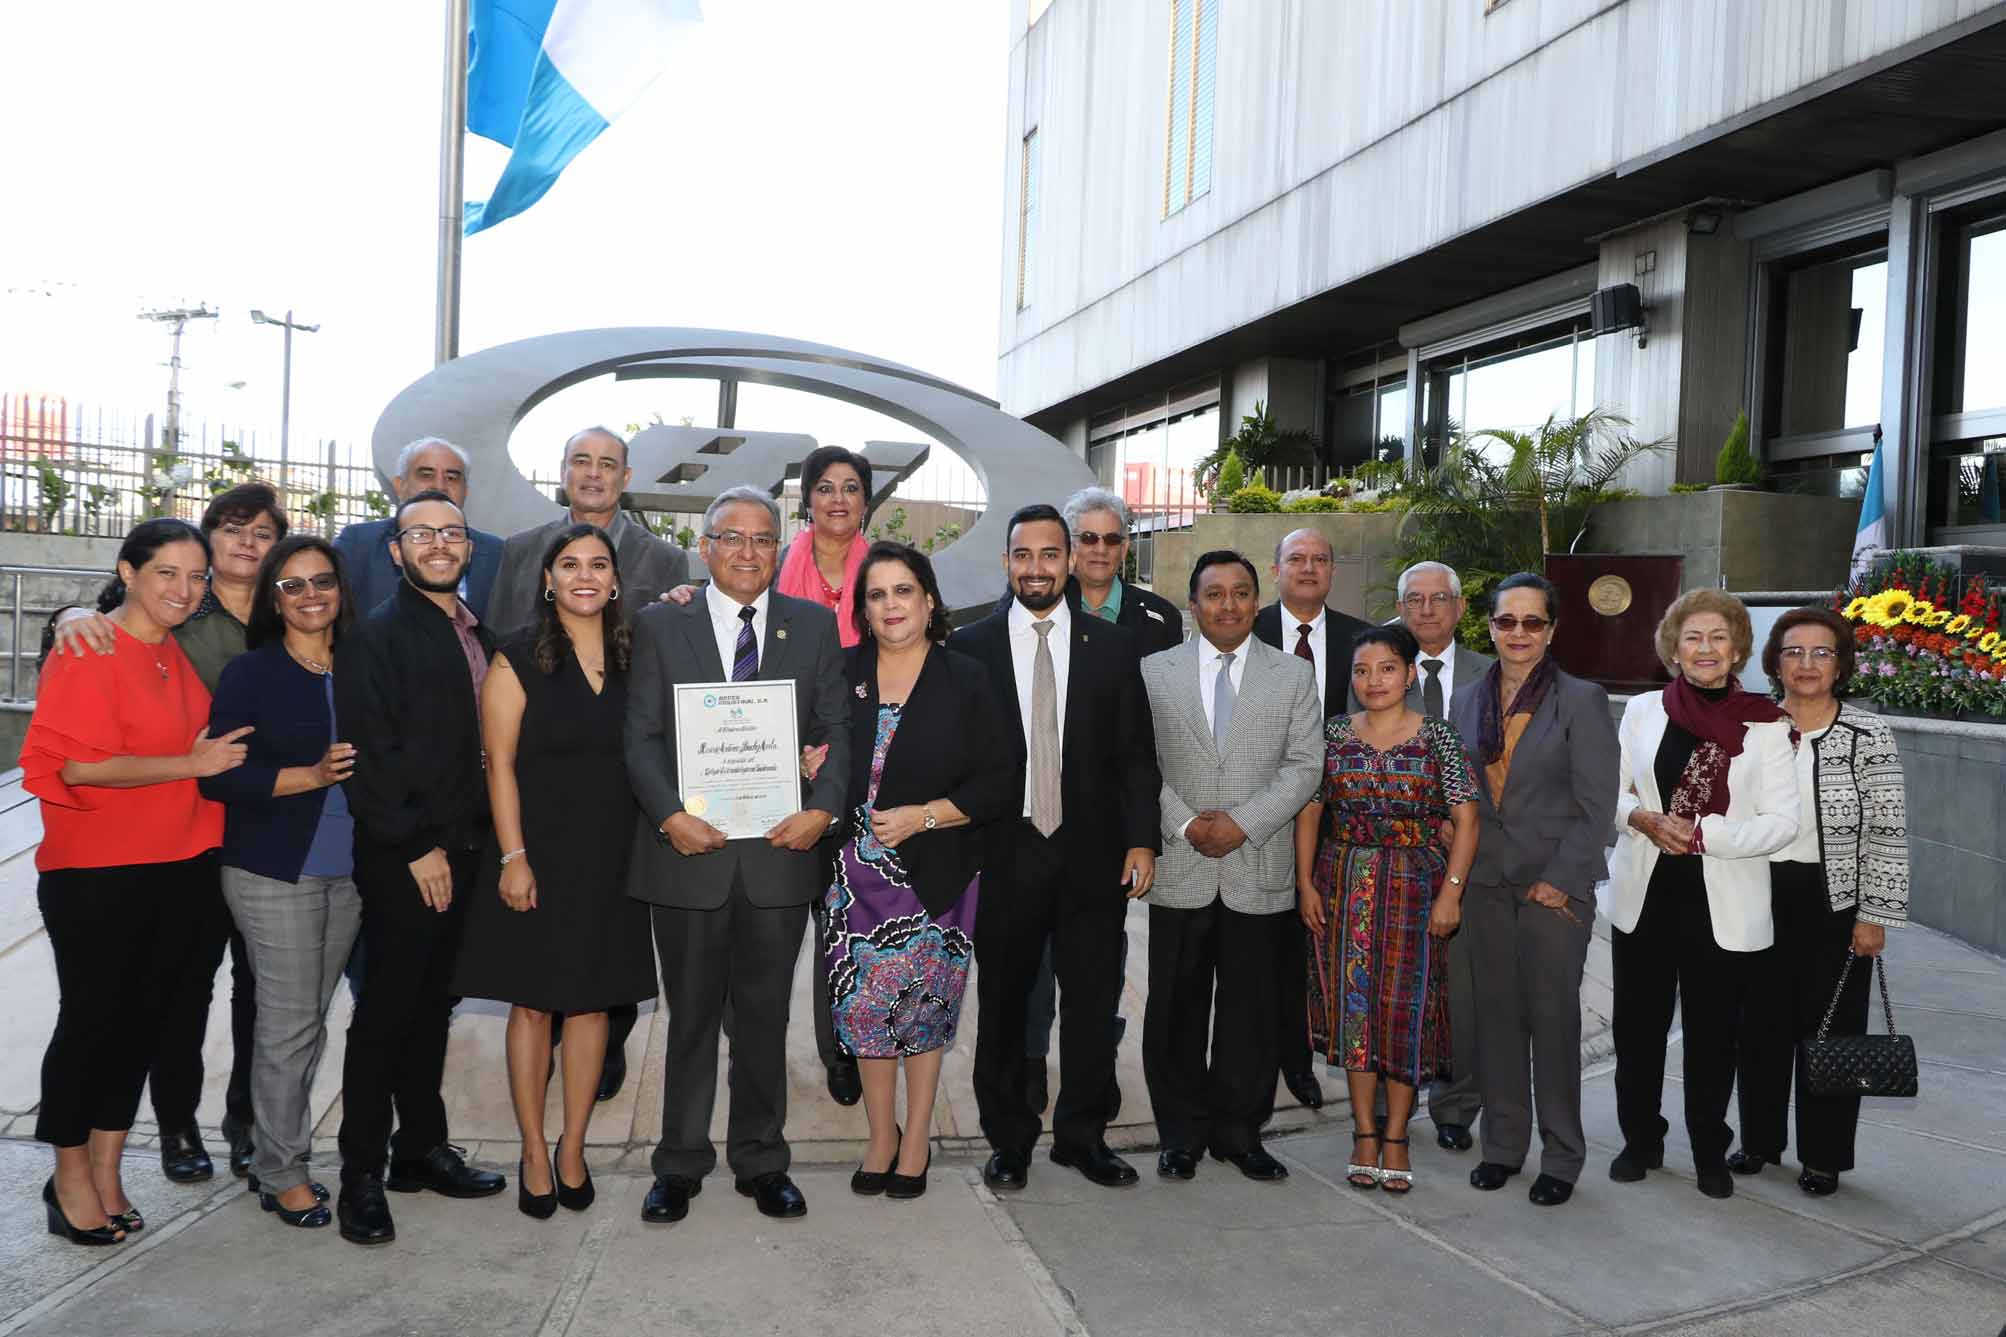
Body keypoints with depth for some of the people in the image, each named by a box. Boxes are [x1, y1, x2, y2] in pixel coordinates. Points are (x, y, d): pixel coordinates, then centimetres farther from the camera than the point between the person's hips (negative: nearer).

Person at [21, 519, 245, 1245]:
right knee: (92, 1018, 5)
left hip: (178, 870, 7)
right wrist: (189, 764, -19)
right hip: (96, 876, -7)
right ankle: (69, 1175, 24)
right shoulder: (88, 651, -11)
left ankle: (105, 1170, 27)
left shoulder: (177, 653, 10)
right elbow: (79, 763, -18)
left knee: (143, 1019, 13)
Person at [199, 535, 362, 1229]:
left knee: (309, 1021, 12)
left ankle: (278, 1158, 26)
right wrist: (311, 777, -19)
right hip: (274, 873, -5)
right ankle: (282, 1175, 13)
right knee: (290, 1023, -2)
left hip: (346, 871, 5)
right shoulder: (250, 673, -5)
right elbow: (219, 776, -12)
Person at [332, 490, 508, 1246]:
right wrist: (416, 846, -16)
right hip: (401, 860, -6)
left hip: (458, 850, 7)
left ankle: (422, 1147, 28)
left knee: (431, 1005, 16)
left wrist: (472, 838, 7)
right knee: (386, 1009, 1)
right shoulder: (377, 636, -8)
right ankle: (362, 1174, 13)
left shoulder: (476, 636, 13)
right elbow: (370, 752, -15)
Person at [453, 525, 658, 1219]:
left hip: (611, 859, 3)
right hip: (539, 854, -3)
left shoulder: (632, 658, 6)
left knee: (593, 1001, 9)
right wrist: (513, 858, -12)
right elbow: (500, 764, -7)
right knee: (532, 1003, 5)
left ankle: (573, 1146, 23)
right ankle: (534, 1153, 18)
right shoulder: (518, 659, -3)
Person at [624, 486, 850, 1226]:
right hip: (690, 850, -1)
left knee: (765, 1017, 12)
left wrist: (823, 808, -13)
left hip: (780, 851, 1)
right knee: (691, 1015, 12)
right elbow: (642, 736, -1)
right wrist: (669, 815, -15)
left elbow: (837, 728, 2)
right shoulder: (660, 625, 4)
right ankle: (680, 1164, 27)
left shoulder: (814, 625, 6)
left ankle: (761, 1160, 27)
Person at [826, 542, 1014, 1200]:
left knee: (923, 1004, 6)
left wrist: (922, 815, -14)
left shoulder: (965, 681, -2)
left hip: (933, 875, -2)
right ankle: (882, 1137, 25)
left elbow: (998, 785, -4)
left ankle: (915, 1139, 25)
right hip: (856, 872, 2)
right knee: (863, 1005, 4)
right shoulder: (842, 674, 4)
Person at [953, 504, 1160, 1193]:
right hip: (1004, 857, -1)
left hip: (1093, 856, 1)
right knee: (1002, 1003, 10)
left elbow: (1136, 756, 4)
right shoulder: (970, 647, 2)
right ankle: (1008, 1139, 26)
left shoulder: (1113, 647, 4)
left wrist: (1141, 840, -2)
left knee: (1092, 1002, 8)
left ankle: (1082, 1135, 26)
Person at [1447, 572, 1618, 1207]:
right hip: (1486, 881, 4)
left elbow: (1596, 804, -8)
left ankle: (1561, 1157, 15)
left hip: (1555, 885, -4)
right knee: (1496, 1012, 9)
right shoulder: (1467, 700, 10)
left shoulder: (1581, 700, -4)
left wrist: (1559, 880, -13)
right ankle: (1502, 1143, 21)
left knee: (1553, 1017, 1)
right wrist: (1458, 870, 3)